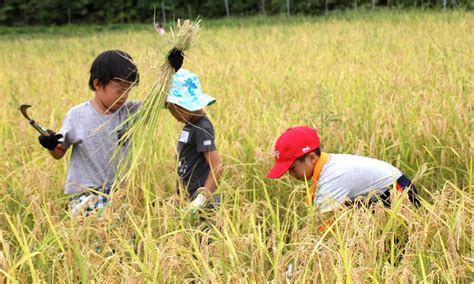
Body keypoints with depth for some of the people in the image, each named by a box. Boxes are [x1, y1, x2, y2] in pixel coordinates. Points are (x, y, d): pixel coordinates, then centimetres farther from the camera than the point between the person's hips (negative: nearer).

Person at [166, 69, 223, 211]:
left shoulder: (201, 128, -15)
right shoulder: (190, 125, 12)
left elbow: (217, 168, -21)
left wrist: (200, 200, -25)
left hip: (200, 201, -8)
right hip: (187, 198, 8)